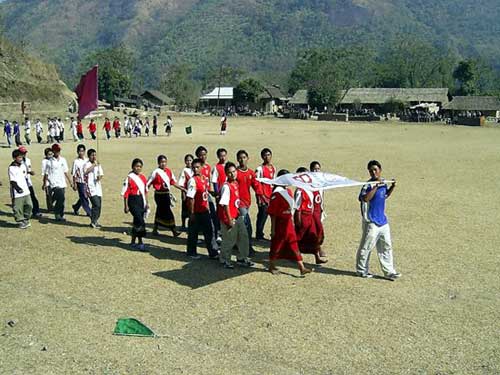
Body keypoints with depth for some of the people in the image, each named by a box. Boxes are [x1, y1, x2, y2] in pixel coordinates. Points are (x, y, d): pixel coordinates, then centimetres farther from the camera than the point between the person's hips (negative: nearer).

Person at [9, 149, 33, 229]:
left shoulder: (22, 166, 9)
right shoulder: (12, 168, -13)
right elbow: (12, 181, -17)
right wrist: (18, 188, -27)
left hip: (25, 191, 7)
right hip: (17, 193, -7)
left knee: (29, 205, 11)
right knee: (18, 208, 1)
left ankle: (26, 220, 26)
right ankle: (20, 222, 14)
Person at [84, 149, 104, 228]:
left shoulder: (98, 164, 14)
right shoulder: (87, 164, -7)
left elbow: (101, 174, 20)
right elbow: (86, 171, -28)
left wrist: (100, 177, -2)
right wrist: (94, 165, -26)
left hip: (98, 188, 7)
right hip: (91, 188, -7)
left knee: (98, 205, 8)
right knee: (96, 205, -16)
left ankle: (95, 221, 21)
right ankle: (93, 222, -6)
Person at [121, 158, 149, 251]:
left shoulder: (143, 177, 11)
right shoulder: (129, 178, -9)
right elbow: (125, 193, -9)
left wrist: (146, 203, 16)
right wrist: (126, 206, -11)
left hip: (141, 201, 7)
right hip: (133, 201, -7)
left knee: (136, 221, 13)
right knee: (140, 221, -14)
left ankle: (133, 241, 26)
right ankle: (140, 243, -6)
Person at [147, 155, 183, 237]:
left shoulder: (168, 171, 6)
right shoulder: (156, 172, -11)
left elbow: (173, 182, 11)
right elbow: (148, 184, -7)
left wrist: (183, 189, 7)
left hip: (167, 194, 7)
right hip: (159, 195, -7)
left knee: (160, 213, 16)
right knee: (168, 213, -7)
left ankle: (155, 230, 28)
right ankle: (174, 231, -1)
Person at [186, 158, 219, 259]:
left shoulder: (204, 178, 5)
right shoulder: (192, 180, -17)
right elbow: (190, 198, -18)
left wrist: (207, 207, 16)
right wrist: (192, 213, -18)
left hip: (205, 210, 7)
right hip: (196, 212, -7)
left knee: (209, 231, 10)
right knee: (193, 232, 7)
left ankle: (213, 252, 19)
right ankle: (191, 253, 22)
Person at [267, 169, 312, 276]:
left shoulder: (288, 191, 8)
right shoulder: (276, 193, -16)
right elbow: (272, 213, -15)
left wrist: (292, 222, 17)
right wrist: (273, 229, -15)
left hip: (289, 224, 7)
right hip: (280, 224, -7)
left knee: (294, 245, 8)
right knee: (276, 245, 7)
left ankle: (302, 268, 11)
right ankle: (272, 267, 24)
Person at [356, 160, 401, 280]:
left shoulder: (383, 182, 8)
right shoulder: (368, 185, -15)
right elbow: (365, 198, -32)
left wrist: (392, 187, 11)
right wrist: (376, 186, -32)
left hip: (382, 220, 8)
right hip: (371, 222, -8)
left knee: (386, 246, 11)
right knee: (366, 247, 3)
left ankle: (389, 271, 18)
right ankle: (361, 270, 18)